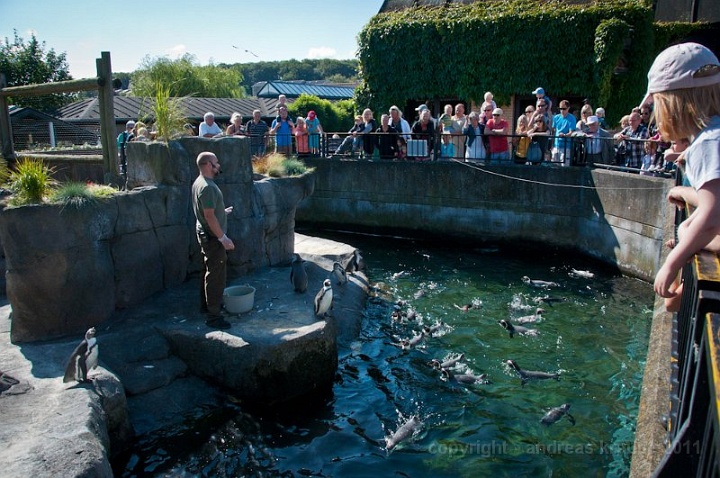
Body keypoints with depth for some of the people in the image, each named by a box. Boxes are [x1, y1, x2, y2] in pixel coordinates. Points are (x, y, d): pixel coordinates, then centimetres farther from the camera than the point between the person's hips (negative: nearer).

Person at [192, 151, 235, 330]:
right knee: (216, 276, -5)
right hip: (213, 237, -11)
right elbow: (209, 216, -26)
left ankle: (206, 304, 36)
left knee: (209, 271, 22)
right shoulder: (207, 187, -24)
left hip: (205, 234, 11)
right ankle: (214, 316, 1)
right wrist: (223, 238, -23)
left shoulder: (199, 182, 9)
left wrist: (222, 211, 28)